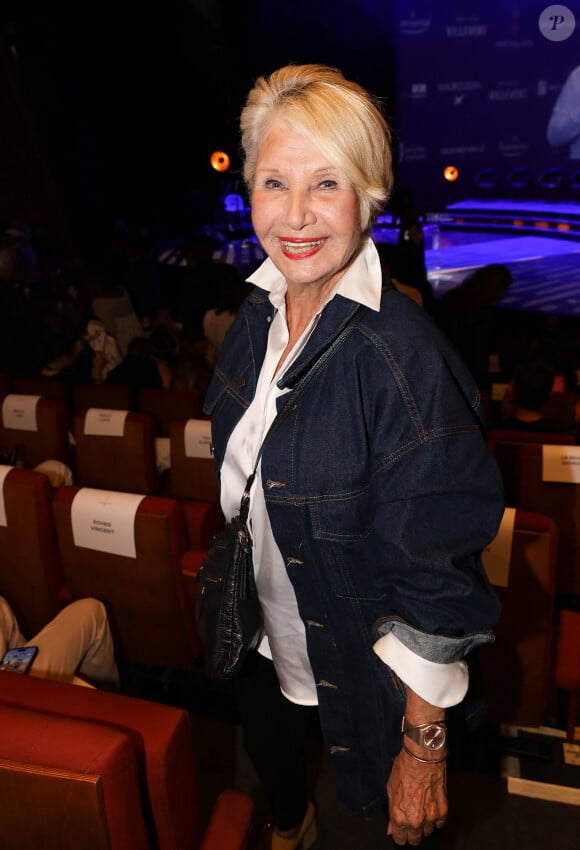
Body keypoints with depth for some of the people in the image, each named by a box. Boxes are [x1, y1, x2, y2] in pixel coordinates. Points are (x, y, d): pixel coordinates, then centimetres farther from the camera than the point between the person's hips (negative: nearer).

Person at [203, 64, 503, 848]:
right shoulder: (258, 316, -8)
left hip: (359, 662, -6)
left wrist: (425, 751, -18)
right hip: (264, 635, 7)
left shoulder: (403, 359, -31)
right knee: (269, 758, 34)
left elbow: (439, 583, -25)